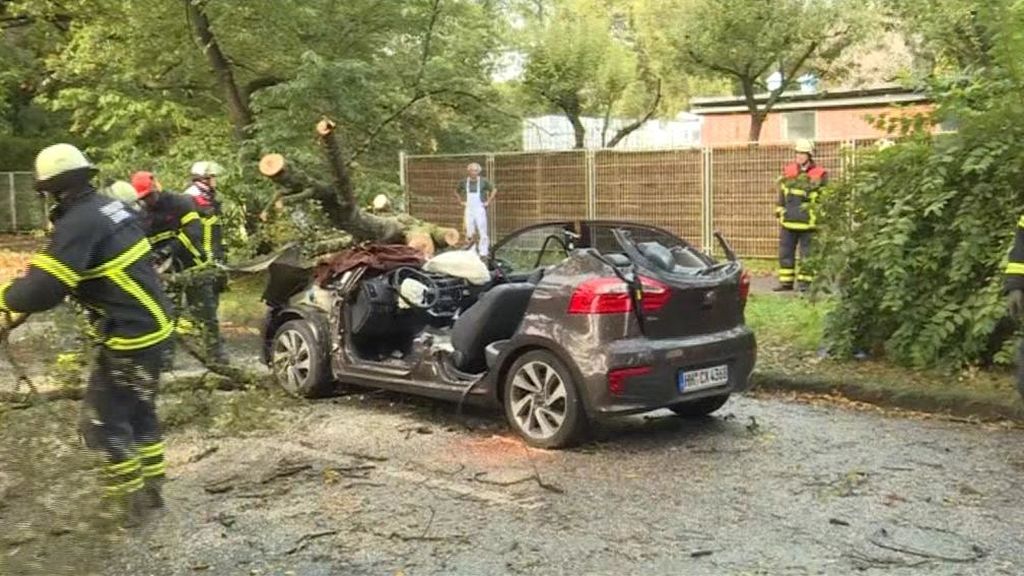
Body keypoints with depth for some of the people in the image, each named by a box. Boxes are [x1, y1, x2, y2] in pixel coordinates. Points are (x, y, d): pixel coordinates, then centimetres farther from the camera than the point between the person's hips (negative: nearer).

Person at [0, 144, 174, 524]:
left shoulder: (79, 223, -20)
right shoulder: (109, 206, 8)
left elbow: (43, 291, -24)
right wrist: (36, 274, 20)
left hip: (130, 337, -9)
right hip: (153, 326, 9)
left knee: (104, 424, 4)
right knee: (140, 412, 21)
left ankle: (129, 501, 14)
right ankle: (151, 488, 32)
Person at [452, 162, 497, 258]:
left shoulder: (483, 181, -6)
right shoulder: (464, 182, 4)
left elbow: (494, 190, -3)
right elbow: (456, 191, 21)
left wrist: (488, 202, -5)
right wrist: (461, 201, 11)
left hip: (480, 209, -3)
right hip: (469, 209, 3)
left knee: (482, 232, -4)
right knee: (470, 233, 4)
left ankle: (483, 252, 4)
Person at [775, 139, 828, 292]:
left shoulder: (819, 175, -4)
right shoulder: (788, 171, 9)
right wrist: (780, 211, 14)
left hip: (808, 222, -4)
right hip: (788, 220, 4)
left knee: (806, 253, 1)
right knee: (785, 252, 7)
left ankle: (804, 282, 9)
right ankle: (786, 281, 14)